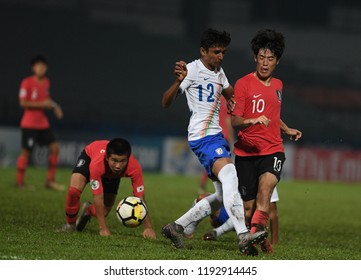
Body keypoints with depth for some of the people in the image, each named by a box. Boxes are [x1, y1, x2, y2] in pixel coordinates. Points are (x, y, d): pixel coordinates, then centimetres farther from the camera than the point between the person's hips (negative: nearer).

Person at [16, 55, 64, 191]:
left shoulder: (46, 82, 9)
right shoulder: (27, 82, -12)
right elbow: (23, 103, -16)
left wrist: (54, 106, 3)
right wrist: (42, 104, -20)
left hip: (43, 123, 7)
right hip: (29, 123, -7)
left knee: (55, 147, 1)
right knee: (26, 151, -3)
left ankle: (50, 181, 7)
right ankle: (19, 182, 7)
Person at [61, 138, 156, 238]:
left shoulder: (134, 168, -42)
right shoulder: (97, 164, -47)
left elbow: (140, 198, -35)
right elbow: (98, 198, -42)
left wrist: (148, 228, -40)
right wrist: (103, 229, -41)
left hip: (111, 174, 2)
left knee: (104, 211, -3)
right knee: (74, 191, -28)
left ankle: (88, 211, 35)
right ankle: (70, 224, 1)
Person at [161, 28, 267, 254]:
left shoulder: (219, 72, 16)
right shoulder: (193, 70, -9)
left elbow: (233, 97, 32)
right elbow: (166, 102, -15)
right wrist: (178, 81, -33)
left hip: (218, 136, 10)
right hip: (202, 136, -10)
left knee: (222, 196, 11)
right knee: (229, 176, -30)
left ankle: (177, 227, 20)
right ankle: (244, 236, -40)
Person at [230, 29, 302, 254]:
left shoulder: (278, 85, 15)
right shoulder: (244, 84, -3)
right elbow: (235, 121, -12)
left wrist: (287, 129, 23)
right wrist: (252, 121, -30)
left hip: (273, 151, 3)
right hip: (246, 153, -3)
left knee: (266, 185, -28)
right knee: (249, 206, -1)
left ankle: (257, 231, -37)